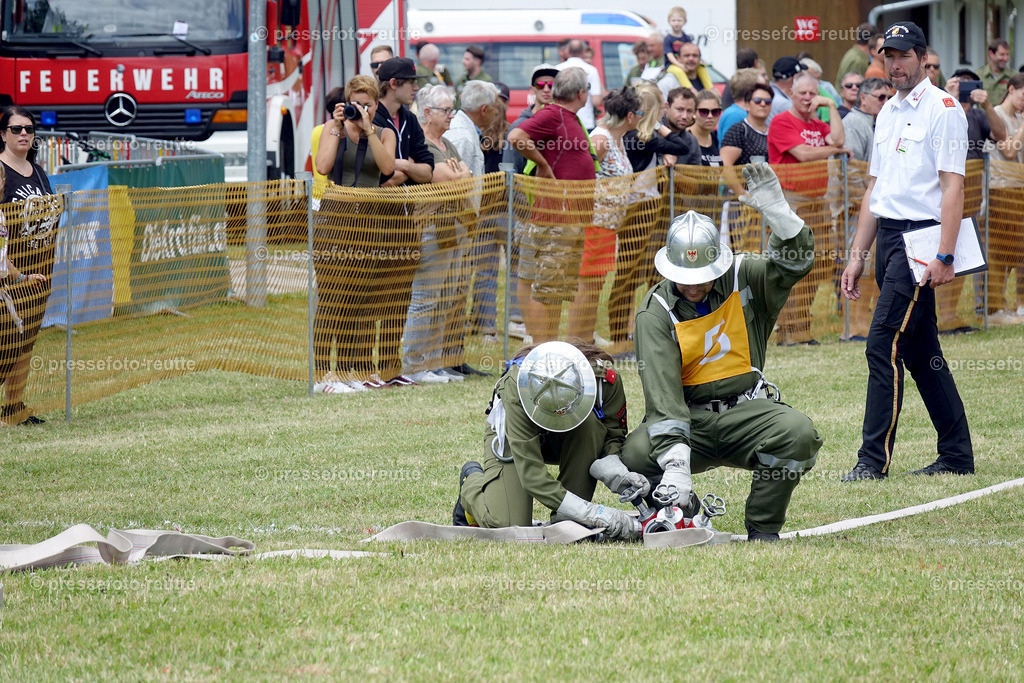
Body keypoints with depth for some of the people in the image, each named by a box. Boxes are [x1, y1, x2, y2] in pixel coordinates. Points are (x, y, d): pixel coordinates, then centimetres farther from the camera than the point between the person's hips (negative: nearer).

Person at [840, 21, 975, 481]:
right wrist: (857, 254, 16)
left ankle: (874, 460, -13)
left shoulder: (942, 109, -8)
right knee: (920, 352, 10)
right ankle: (956, 455, 16)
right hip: (888, 236, 9)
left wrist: (944, 256, -22)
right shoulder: (888, 113, 17)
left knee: (884, 344, -14)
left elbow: (952, 187, -14)